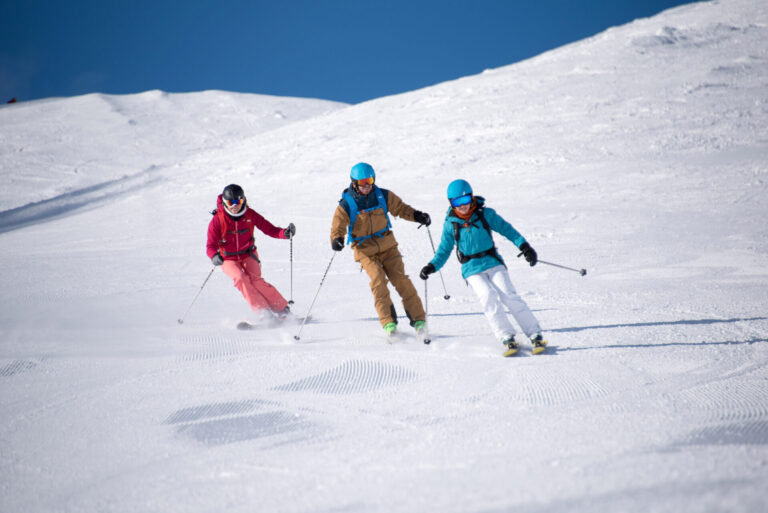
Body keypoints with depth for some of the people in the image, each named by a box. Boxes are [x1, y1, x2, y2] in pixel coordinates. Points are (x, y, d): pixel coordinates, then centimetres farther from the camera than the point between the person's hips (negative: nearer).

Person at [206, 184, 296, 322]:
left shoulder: (250, 214, -9)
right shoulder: (217, 220, -15)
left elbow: (270, 229, -8)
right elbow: (211, 245, -17)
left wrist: (285, 233, -27)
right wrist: (214, 256, -39)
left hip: (248, 254, 1)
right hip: (228, 259, -1)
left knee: (255, 280, -23)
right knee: (240, 278, -29)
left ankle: (282, 309, -13)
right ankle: (262, 310, -28)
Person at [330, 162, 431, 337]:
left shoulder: (383, 196, -2)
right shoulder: (346, 204, -9)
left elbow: (400, 208, 10)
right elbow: (338, 226, -13)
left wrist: (416, 216, -7)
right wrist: (336, 239, -34)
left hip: (387, 246, 2)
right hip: (365, 251, -2)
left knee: (400, 279, -10)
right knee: (378, 280, -21)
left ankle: (418, 319, -6)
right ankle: (388, 322, -18)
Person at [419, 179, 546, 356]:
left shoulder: (485, 214, -1)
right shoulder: (450, 224, 2)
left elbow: (506, 229, 5)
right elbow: (444, 250, 10)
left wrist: (524, 245, -6)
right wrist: (432, 266, -5)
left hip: (493, 262, 0)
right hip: (472, 269, 0)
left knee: (509, 295, -16)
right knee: (489, 298, -23)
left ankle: (535, 336, -12)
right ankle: (507, 339, -21)